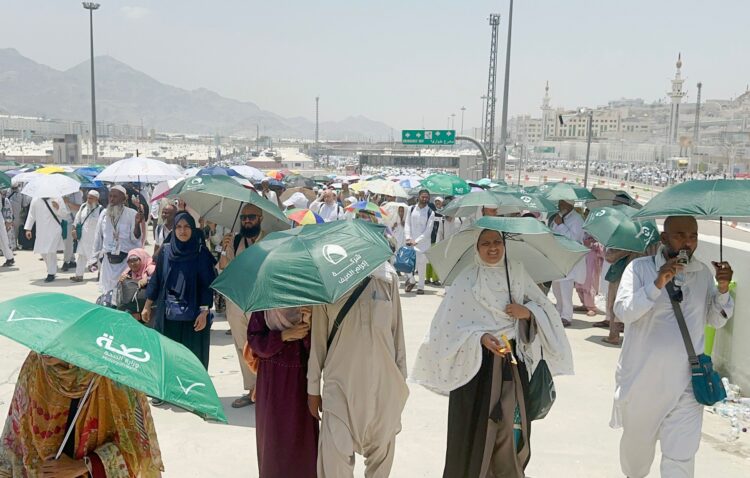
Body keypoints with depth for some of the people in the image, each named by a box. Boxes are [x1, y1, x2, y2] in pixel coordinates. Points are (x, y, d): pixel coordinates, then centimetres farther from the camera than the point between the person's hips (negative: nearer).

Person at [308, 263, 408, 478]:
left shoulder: (388, 277, -2)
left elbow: (397, 331, 4)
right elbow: (318, 339, -1)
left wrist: (401, 378, 8)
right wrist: (313, 388, 4)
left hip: (383, 385, 2)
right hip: (341, 387, -2)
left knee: (381, 452, 14)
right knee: (335, 457, -3)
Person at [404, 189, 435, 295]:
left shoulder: (430, 213, -4)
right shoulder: (411, 209, 5)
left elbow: (428, 231, -7)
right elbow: (407, 224, 5)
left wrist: (417, 241, -12)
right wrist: (408, 238, -8)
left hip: (423, 242, -2)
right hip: (411, 241, 2)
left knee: (421, 263, -1)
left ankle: (421, 286, 11)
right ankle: (411, 280, 21)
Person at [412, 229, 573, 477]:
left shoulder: (517, 272, 3)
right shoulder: (467, 280, -8)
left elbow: (547, 309, 7)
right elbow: (449, 325, -13)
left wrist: (528, 312, -13)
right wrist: (480, 338, -24)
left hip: (513, 361, 3)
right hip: (477, 363, -3)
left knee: (511, 428, 11)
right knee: (476, 428, 5)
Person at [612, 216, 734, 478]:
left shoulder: (704, 273, 3)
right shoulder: (640, 267, -9)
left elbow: (716, 321, 9)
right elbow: (622, 311, -20)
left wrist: (723, 289, -8)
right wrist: (657, 284, -30)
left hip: (685, 384, 2)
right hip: (642, 380, -1)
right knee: (637, 441, 19)